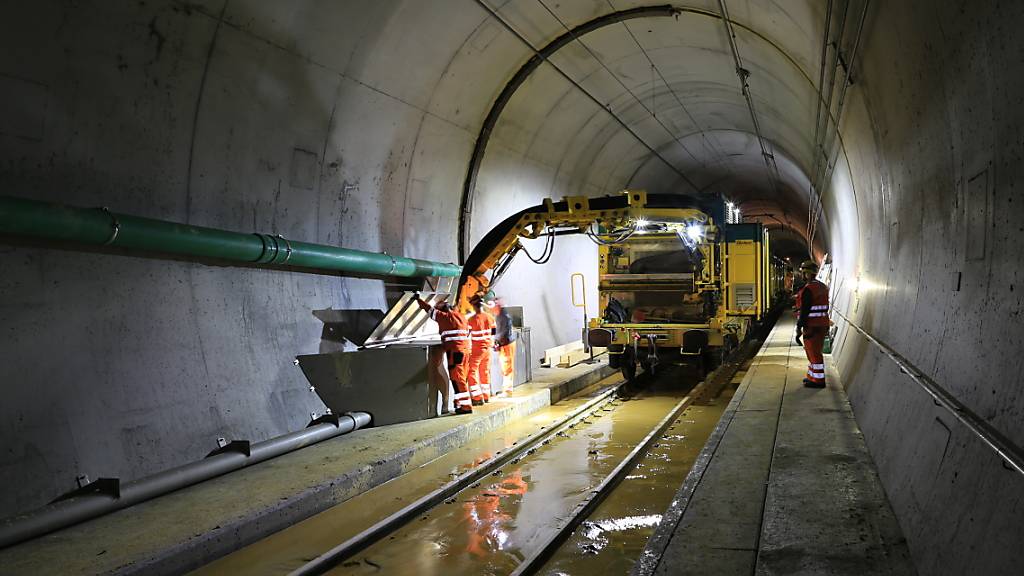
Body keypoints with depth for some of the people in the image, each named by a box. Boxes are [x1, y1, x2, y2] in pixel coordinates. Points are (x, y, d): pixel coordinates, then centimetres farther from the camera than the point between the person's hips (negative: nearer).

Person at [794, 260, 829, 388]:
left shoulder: (808, 289, -18)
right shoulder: (822, 287, 12)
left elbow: (804, 311, -21)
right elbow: (825, 307, 17)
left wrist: (799, 328, -17)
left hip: (812, 327, -10)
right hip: (822, 325, 10)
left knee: (814, 354, -2)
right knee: (813, 352, 19)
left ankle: (818, 381, 4)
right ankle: (812, 376, 29)